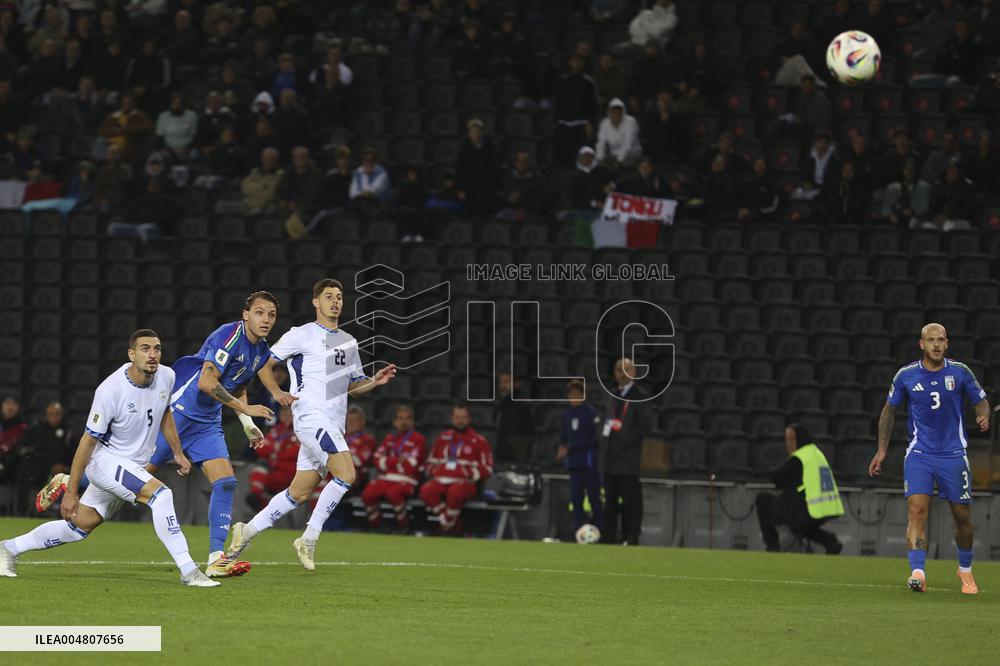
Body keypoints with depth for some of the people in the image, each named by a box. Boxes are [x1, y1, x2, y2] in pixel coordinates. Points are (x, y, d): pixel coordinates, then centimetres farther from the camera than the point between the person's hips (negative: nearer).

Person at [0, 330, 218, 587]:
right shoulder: (110, 390, -25)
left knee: (80, 526, 14)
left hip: (134, 465, 7)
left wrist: (177, 452, 20)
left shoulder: (166, 377, -6)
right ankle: (188, 571, -24)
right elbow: (88, 440, -18)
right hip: (106, 459, -7)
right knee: (160, 494, -27)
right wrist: (71, 492, -16)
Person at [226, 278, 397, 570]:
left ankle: (247, 532, 21)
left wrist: (376, 381, 7)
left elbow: (353, 386, 25)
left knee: (298, 493, 8)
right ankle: (309, 539, -12)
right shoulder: (301, 335, -2)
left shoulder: (349, 341, 19)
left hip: (333, 425, 8)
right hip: (311, 417, -8)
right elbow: (264, 363, 1)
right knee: (346, 475, -22)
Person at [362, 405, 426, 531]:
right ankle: (375, 525, -4)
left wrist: (389, 461, 3)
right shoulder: (389, 439, 19)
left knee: (393, 493, -38)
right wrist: (398, 460, -5)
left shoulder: (418, 439, 2)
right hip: (385, 479, 5)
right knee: (368, 494, -24)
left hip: (407, 481, -5)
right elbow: (377, 460, 9)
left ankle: (403, 524, -17)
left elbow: (411, 465, -7)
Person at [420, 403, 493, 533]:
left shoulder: (479, 441, 8)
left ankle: (449, 525, -20)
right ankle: (448, 522, -18)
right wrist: (433, 470, 6)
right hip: (442, 480, 4)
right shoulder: (443, 438, 21)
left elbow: (487, 469, 5)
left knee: (455, 491, -40)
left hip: (466, 483, -4)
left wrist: (470, 472, -12)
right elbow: (431, 461, 29)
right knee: (426, 490, -29)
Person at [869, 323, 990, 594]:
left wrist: (983, 417, -15)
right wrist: (881, 451, 7)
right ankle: (917, 573, -28)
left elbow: (981, 401, 10)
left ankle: (965, 570, 31)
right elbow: (889, 411, 11)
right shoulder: (906, 376, -1)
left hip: (953, 455, 1)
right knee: (917, 510, -19)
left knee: (963, 518, 7)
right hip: (919, 455, -1)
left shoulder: (959, 372, -1)